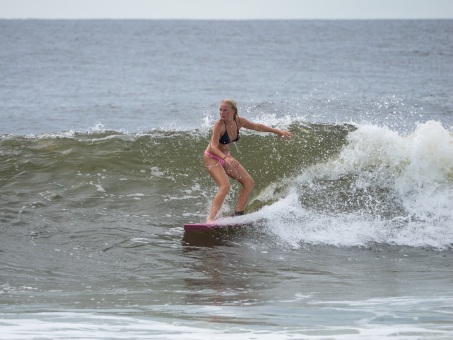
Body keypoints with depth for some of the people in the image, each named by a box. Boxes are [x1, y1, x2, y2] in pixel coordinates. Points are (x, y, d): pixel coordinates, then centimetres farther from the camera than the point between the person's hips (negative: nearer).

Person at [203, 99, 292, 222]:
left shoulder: (239, 122, -9)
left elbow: (257, 127, 9)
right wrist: (225, 158, -54)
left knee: (249, 182, 6)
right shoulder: (219, 125, -27)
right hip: (212, 158, -8)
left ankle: (238, 214, 7)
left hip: (226, 157, 8)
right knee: (225, 186, -28)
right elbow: (213, 147, -35)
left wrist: (279, 132, 15)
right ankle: (210, 220, -32)